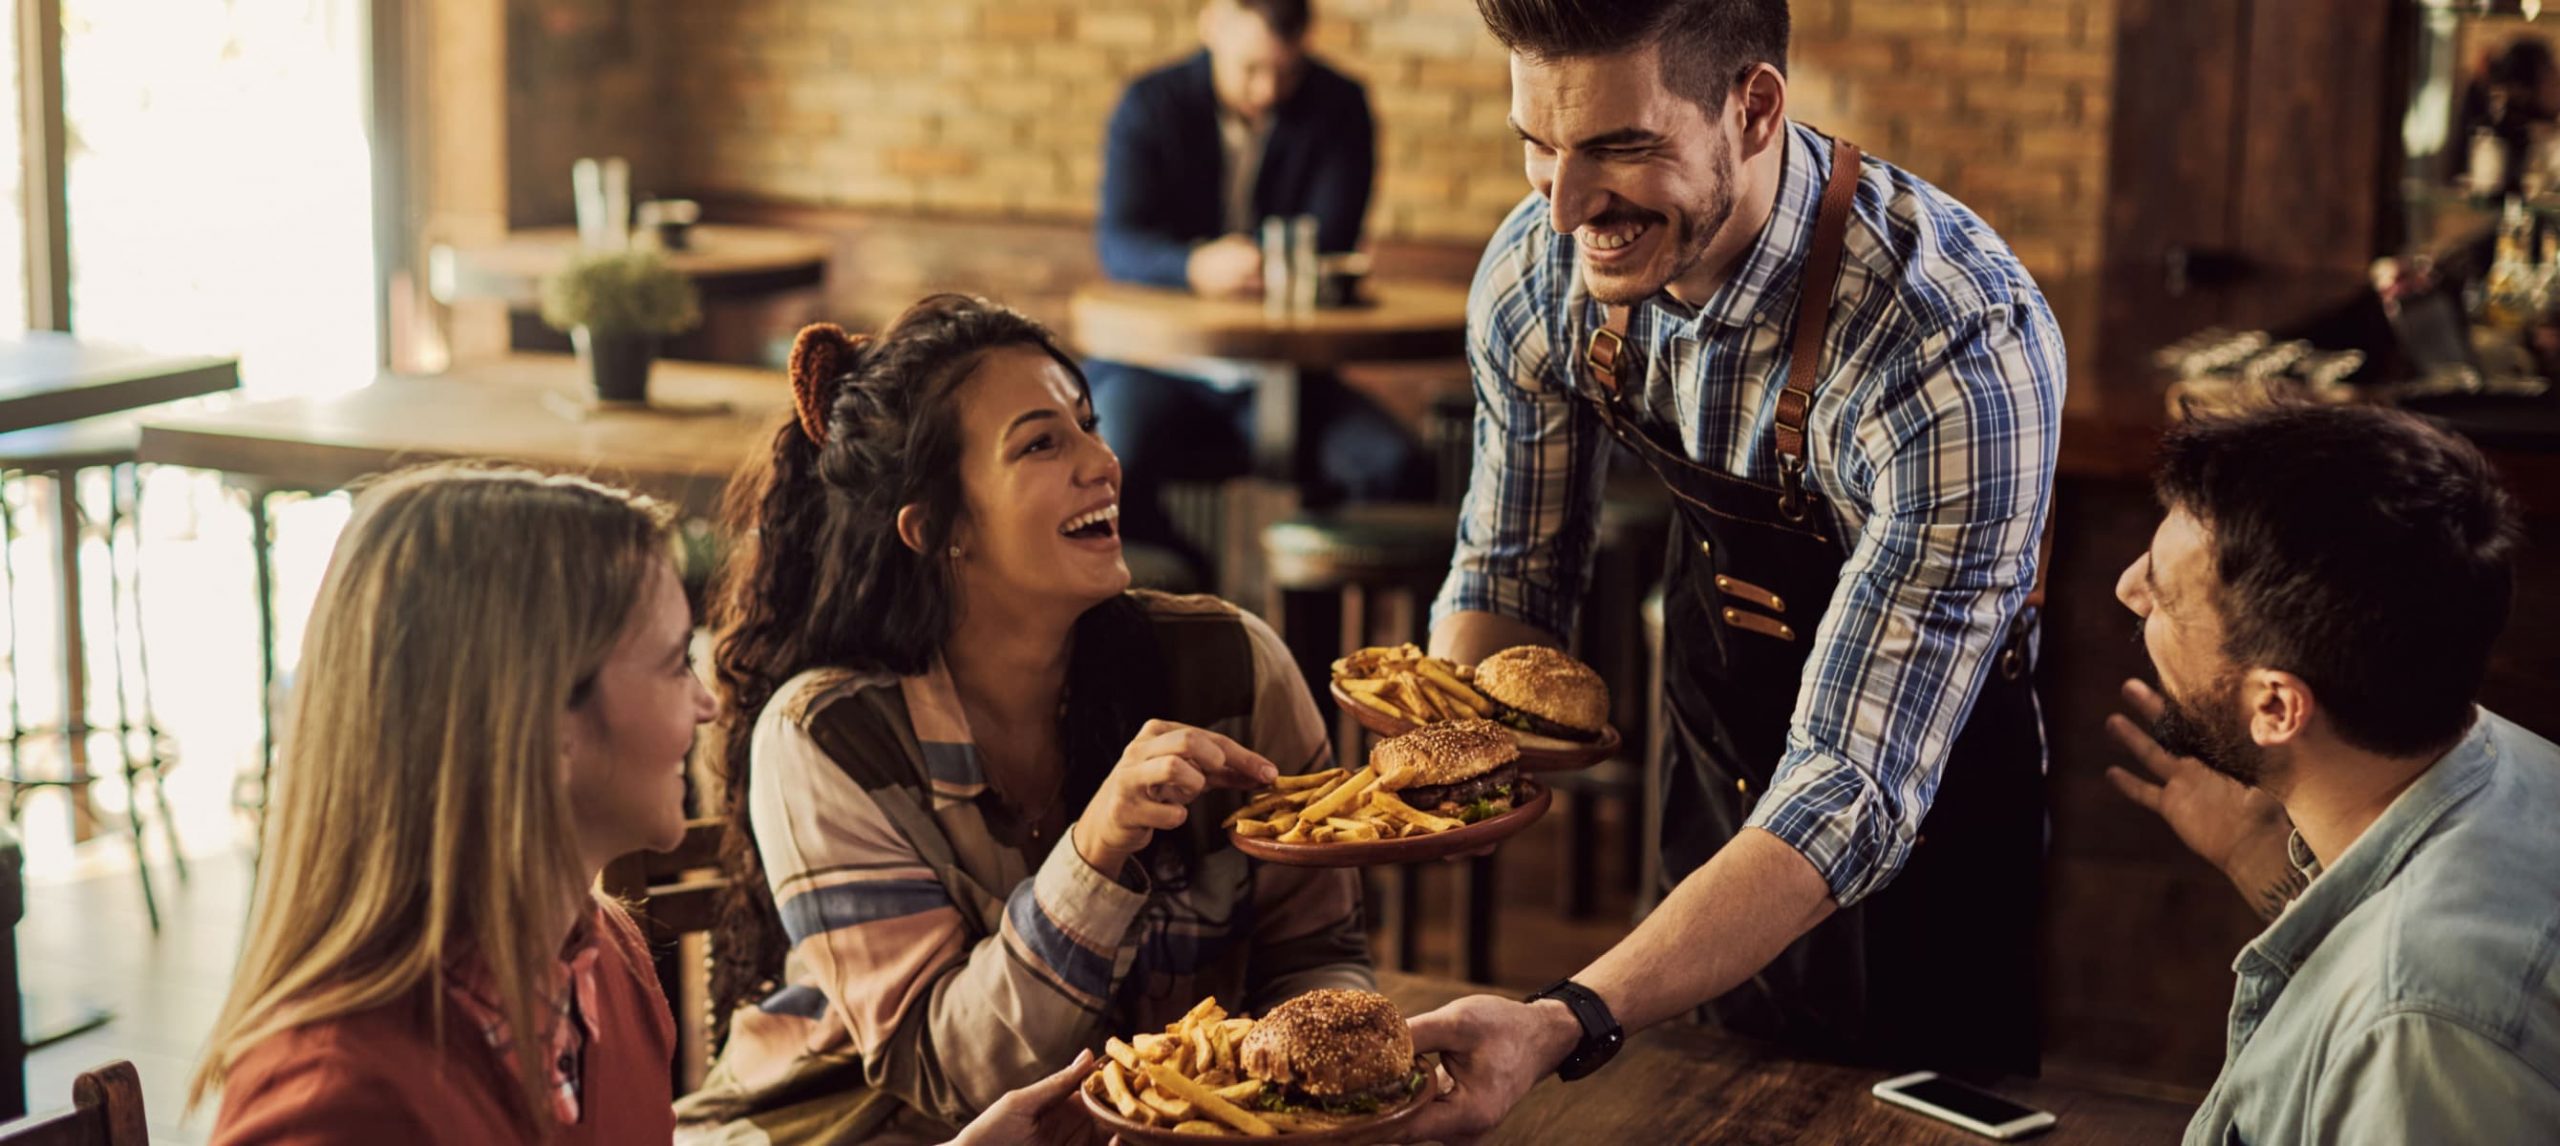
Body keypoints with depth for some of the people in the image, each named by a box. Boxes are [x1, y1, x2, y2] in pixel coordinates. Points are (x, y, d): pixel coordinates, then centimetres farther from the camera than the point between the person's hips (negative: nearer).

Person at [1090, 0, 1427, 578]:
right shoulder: (1149, 106, 0)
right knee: (1107, 473, -33)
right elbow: (1119, 244, -13)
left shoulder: (1339, 107, 3)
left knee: (1397, 468, -25)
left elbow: (1330, 245, -7)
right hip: (1157, 362, -1)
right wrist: (1196, 266, -37)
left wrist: (1231, 265, -28)